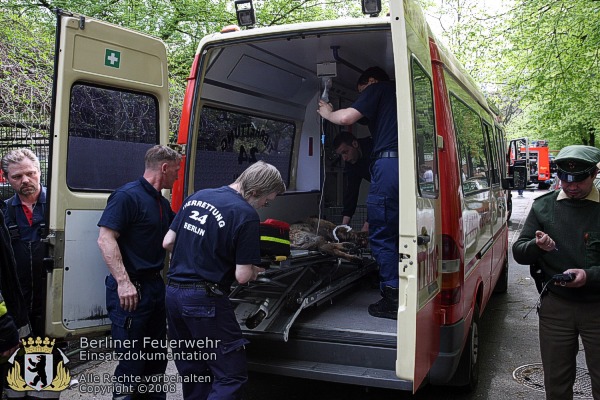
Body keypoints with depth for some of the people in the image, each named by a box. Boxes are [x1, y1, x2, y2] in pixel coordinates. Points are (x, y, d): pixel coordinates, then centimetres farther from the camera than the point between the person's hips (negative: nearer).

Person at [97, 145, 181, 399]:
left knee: (157, 356, 17)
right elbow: (105, 239, -20)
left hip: (155, 286, 9)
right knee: (131, 361, -3)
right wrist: (123, 282, -26)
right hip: (131, 291, -9)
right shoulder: (128, 195, -12)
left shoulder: (162, 203, 15)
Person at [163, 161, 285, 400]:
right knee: (231, 377, -1)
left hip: (173, 291, 8)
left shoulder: (196, 196, 8)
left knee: (193, 374, 19)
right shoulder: (246, 215, -14)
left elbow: (167, 243, 12)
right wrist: (254, 271, 7)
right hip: (205, 300, -8)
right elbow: (242, 276, -14)